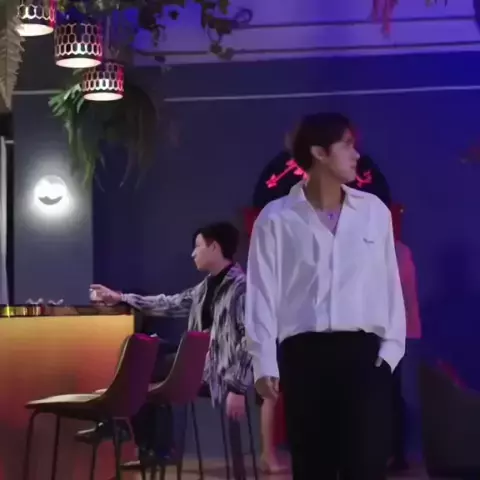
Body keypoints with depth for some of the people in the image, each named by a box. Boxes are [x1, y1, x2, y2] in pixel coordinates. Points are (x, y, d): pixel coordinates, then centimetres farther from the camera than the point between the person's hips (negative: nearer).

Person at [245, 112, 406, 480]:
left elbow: (389, 283, 10)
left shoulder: (374, 210, 7)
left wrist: (391, 348, 2)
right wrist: (265, 364, -4)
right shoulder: (277, 218, 1)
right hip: (305, 353, -1)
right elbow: (263, 293, 1)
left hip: (363, 351, 1)